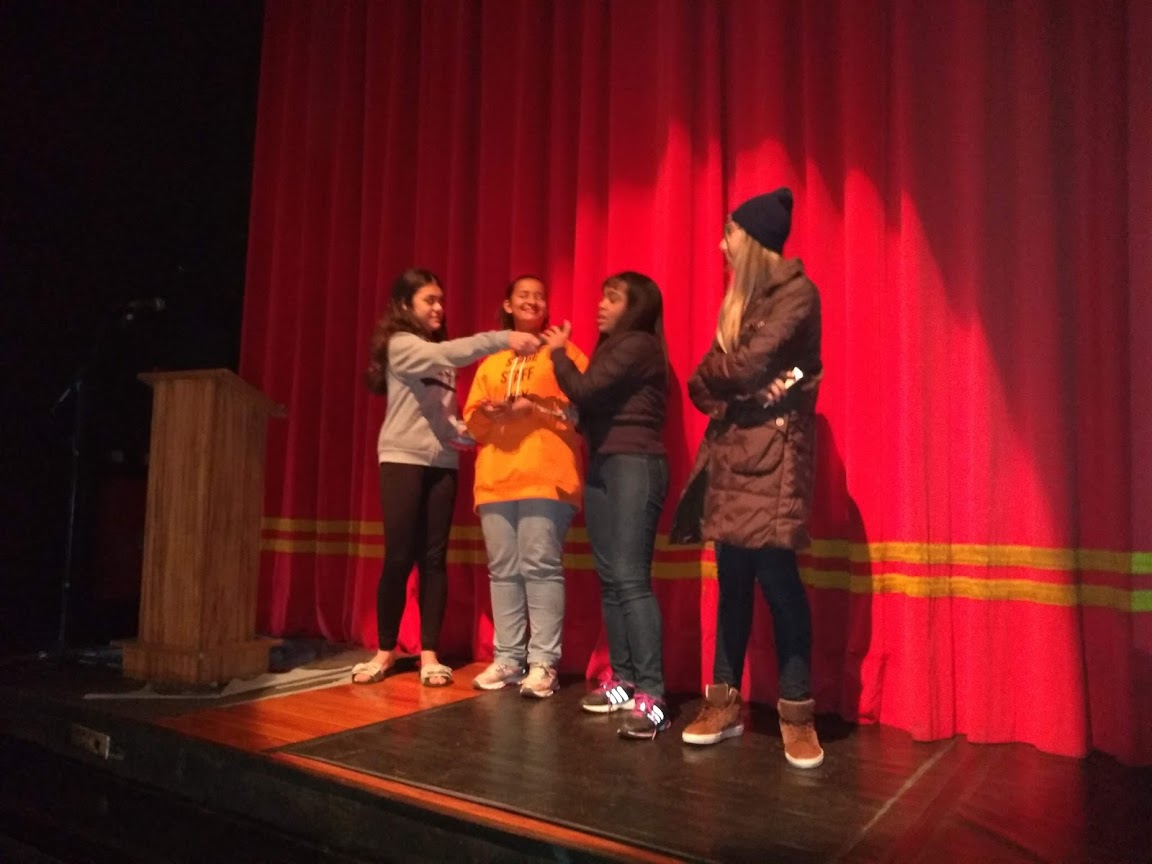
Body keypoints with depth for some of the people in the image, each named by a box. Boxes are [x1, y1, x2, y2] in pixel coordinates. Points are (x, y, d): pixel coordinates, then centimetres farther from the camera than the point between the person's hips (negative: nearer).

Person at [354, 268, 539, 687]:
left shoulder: (441, 356, 17)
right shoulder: (400, 345, -3)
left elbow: (444, 415, 13)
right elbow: (445, 354, -23)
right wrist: (503, 338, -32)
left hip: (442, 463, 6)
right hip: (403, 460, -6)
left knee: (434, 558, 3)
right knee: (399, 558, -3)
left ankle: (429, 654, 9)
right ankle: (386, 649, 12)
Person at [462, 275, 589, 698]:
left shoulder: (563, 352, 10)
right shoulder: (491, 361, 24)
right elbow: (472, 420, 18)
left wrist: (536, 407, -13)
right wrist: (491, 410, -5)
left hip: (546, 476, -5)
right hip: (495, 478, 5)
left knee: (542, 567, -9)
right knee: (503, 570, 4)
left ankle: (543, 663, -5)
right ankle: (507, 659, 11)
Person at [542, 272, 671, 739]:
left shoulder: (638, 345, -6)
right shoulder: (610, 348, 23)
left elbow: (583, 391, -14)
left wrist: (558, 352, 2)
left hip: (635, 466, -9)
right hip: (602, 466, 9)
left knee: (631, 579, -15)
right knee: (610, 579, 5)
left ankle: (652, 698, -14)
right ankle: (623, 682, 11)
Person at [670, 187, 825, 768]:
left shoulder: (797, 293, -5)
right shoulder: (741, 297, 19)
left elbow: (748, 366, -16)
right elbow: (707, 380, 11)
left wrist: (712, 378, 4)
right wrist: (730, 389, -11)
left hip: (772, 453, -7)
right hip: (730, 449, 7)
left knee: (776, 574, -9)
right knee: (733, 578, 8)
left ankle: (797, 713, 3)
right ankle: (724, 702, 16)